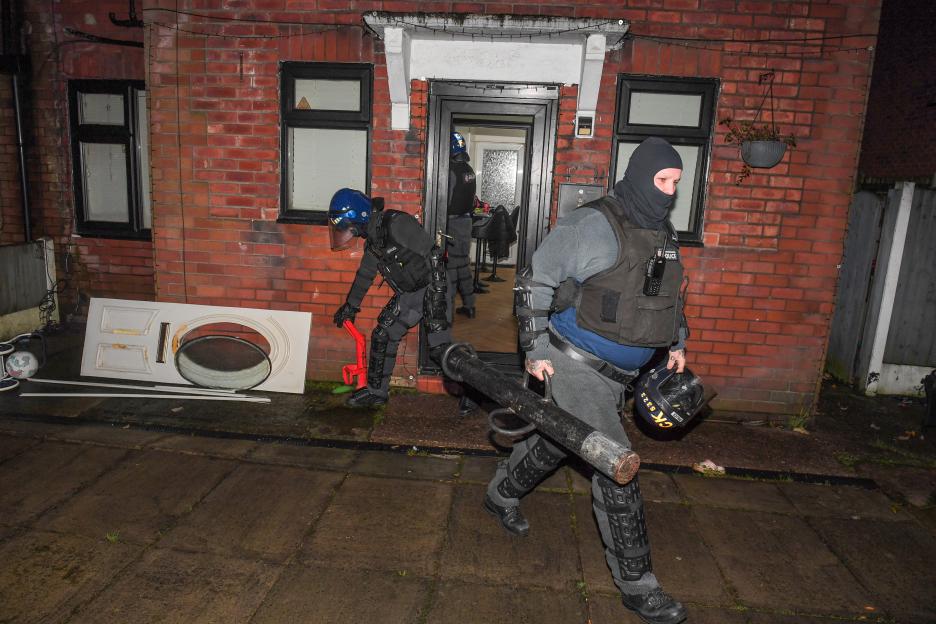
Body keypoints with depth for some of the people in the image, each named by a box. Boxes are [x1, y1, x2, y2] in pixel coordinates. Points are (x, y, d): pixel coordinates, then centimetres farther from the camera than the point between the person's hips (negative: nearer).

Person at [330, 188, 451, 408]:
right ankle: (376, 392, 24)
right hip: (409, 293, 9)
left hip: (431, 288, -9)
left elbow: (433, 257, -25)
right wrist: (350, 306, 31)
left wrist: (437, 296, -27)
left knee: (439, 348, -15)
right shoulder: (372, 236, 9)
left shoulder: (396, 224, -21)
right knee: (383, 336, 9)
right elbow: (365, 273, 22)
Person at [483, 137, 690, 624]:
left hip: (618, 373, 8)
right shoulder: (594, 224, -17)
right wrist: (536, 350, -13)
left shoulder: (662, 232, 9)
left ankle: (502, 495, 47)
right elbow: (535, 281, -12)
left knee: (558, 442, 21)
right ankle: (637, 584, 8)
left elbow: (669, 294, 26)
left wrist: (677, 342, 19)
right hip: (576, 365, -8)